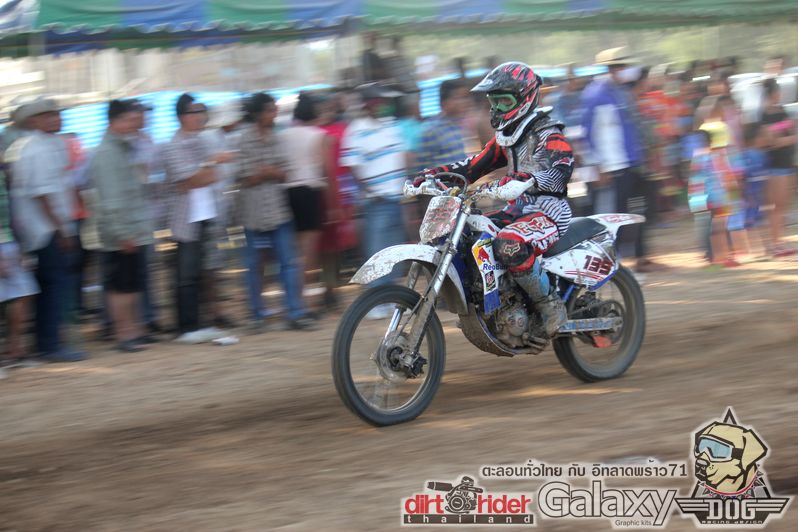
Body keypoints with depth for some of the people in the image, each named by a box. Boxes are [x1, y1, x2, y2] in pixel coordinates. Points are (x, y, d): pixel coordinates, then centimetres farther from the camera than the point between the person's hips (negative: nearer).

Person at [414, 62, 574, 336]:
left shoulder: (548, 134, -9)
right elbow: (475, 165, 18)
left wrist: (525, 178, -45)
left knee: (509, 244, -39)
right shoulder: (505, 138, 18)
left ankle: (550, 303, -23)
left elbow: (561, 171, -26)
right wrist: (437, 172, 2)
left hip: (549, 211, -9)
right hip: (516, 210, 9)